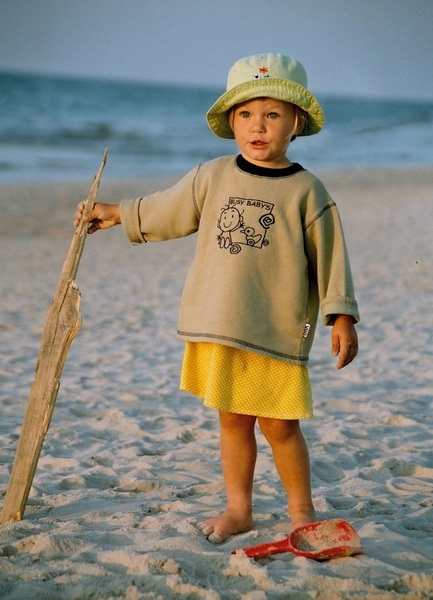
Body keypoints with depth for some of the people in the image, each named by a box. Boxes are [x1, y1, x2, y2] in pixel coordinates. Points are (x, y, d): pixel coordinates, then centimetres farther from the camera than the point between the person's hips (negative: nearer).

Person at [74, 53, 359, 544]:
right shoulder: (212, 177, 5)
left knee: (278, 425, 2)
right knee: (232, 421, 13)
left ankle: (301, 510, 23)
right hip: (217, 327, 4)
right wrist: (116, 213, 28)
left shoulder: (306, 191, -4)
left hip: (277, 330, -3)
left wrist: (341, 318, -5)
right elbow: (166, 211, 21)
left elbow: (329, 257, -2)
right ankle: (238, 509, 27)